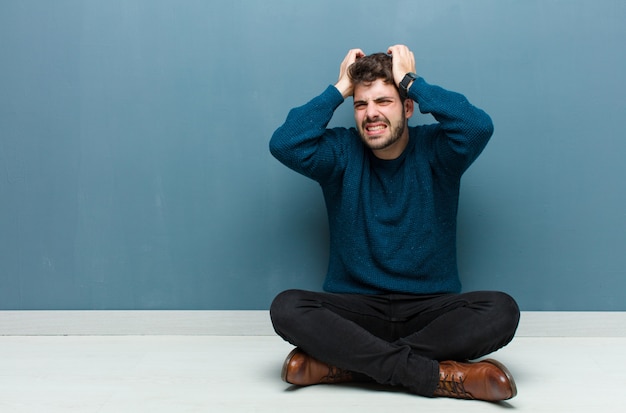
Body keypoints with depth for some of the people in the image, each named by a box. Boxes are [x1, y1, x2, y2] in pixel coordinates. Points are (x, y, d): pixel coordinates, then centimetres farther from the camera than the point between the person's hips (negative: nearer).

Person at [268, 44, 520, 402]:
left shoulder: (435, 150, 2)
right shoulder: (342, 152, 4)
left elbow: (479, 126, -20)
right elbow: (284, 144, -14)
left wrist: (410, 81, -9)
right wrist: (340, 89, -5)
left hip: (432, 308, 0)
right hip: (354, 308, 0)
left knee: (502, 310, -27)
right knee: (286, 307, -28)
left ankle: (345, 362, -26)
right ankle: (440, 376, -30)